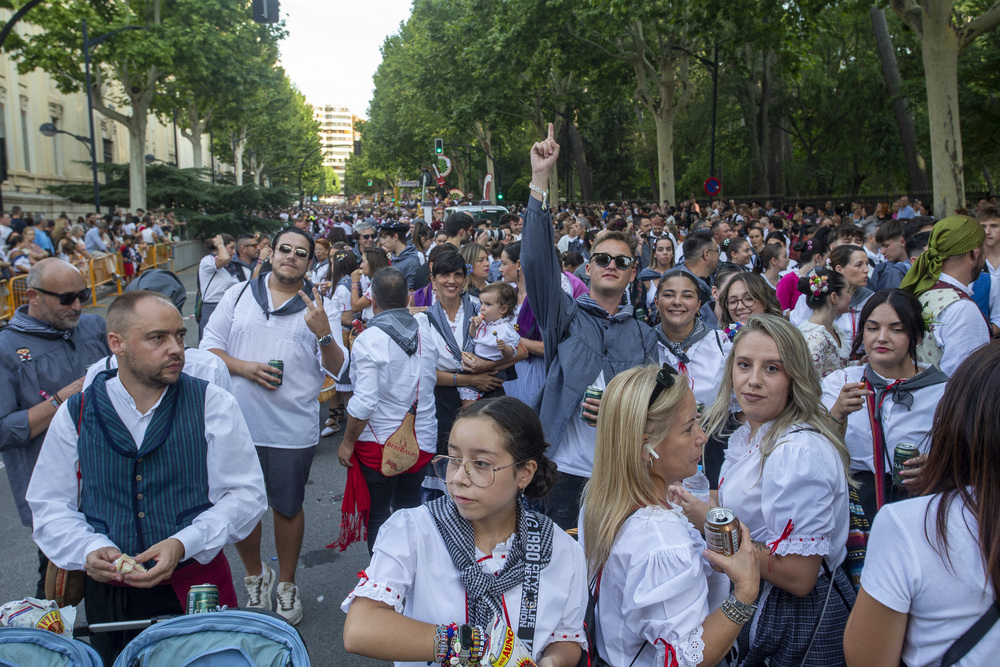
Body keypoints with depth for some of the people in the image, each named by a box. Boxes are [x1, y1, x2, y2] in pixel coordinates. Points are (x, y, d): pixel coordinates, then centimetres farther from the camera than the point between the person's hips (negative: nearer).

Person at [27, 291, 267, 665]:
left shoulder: (213, 405, -5)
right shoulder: (75, 415, 1)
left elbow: (245, 495, -7)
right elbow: (50, 506, 5)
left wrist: (182, 544, -20)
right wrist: (89, 550, -14)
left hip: (196, 590, -1)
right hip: (106, 596, 2)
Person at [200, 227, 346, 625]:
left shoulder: (317, 308, 3)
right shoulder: (239, 295, 7)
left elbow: (337, 370, -1)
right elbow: (209, 347, 5)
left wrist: (324, 334, -19)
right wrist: (243, 367, -12)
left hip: (293, 428, -1)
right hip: (238, 424, 1)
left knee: (287, 507, 10)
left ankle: (286, 583, 30)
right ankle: (255, 575, 35)